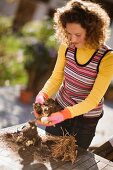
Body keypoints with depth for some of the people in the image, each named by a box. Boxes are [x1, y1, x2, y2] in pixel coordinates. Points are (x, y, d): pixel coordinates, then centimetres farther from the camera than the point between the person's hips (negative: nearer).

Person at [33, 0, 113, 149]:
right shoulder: (67, 47, -13)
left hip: (86, 117, -3)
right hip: (60, 107, 4)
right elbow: (56, 78, -5)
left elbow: (93, 99, -24)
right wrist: (42, 95, -26)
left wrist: (64, 115, -37)